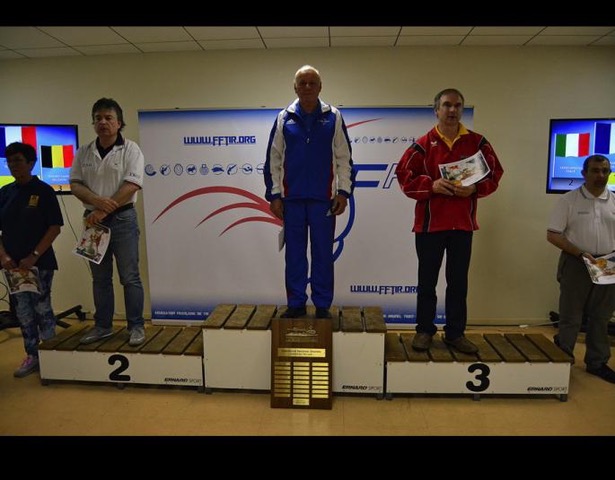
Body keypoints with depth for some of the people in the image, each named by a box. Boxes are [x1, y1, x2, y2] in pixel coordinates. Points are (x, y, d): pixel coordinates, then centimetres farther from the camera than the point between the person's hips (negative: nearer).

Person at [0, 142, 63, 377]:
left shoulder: (44, 190, -6)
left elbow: (55, 227, -10)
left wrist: (34, 257, -15)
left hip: (40, 262, -4)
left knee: (42, 308, 2)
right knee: (22, 312, 10)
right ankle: (31, 356, 22)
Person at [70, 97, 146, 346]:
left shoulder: (130, 149, -4)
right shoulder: (83, 152, 9)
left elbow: (131, 185, -14)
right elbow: (75, 184, 5)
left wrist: (103, 211, -17)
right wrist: (97, 201, -15)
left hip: (122, 219, -4)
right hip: (93, 220, 5)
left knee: (129, 277, 0)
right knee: (100, 278, 12)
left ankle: (136, 327, 11)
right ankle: (103, 326, 24)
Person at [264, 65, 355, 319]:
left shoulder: (333, 117, 6)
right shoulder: (284, 118, 7)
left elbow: (344, 158, 4)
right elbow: (273, 159, 6)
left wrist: (343, 191, -4)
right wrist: (274, 195, 0)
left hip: (323, 198, -1)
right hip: (292, 198, 1)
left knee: (323, 253, 4)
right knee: (294, 253, 7)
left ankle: (322, 305, 15)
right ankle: (295, 303, 18)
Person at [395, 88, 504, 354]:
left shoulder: (477, 142, 5)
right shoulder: (423, 144, -1)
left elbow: (494, 174, 7)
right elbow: (405, 176, -3)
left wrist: (475, 188, -12)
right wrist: (431, 185, -17)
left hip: (463, 224, 2)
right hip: (429, 222, -1)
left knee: (458, 281, 9)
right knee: (427, 280, 8)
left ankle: (456, 333, 22)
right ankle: (424, 330, 22)